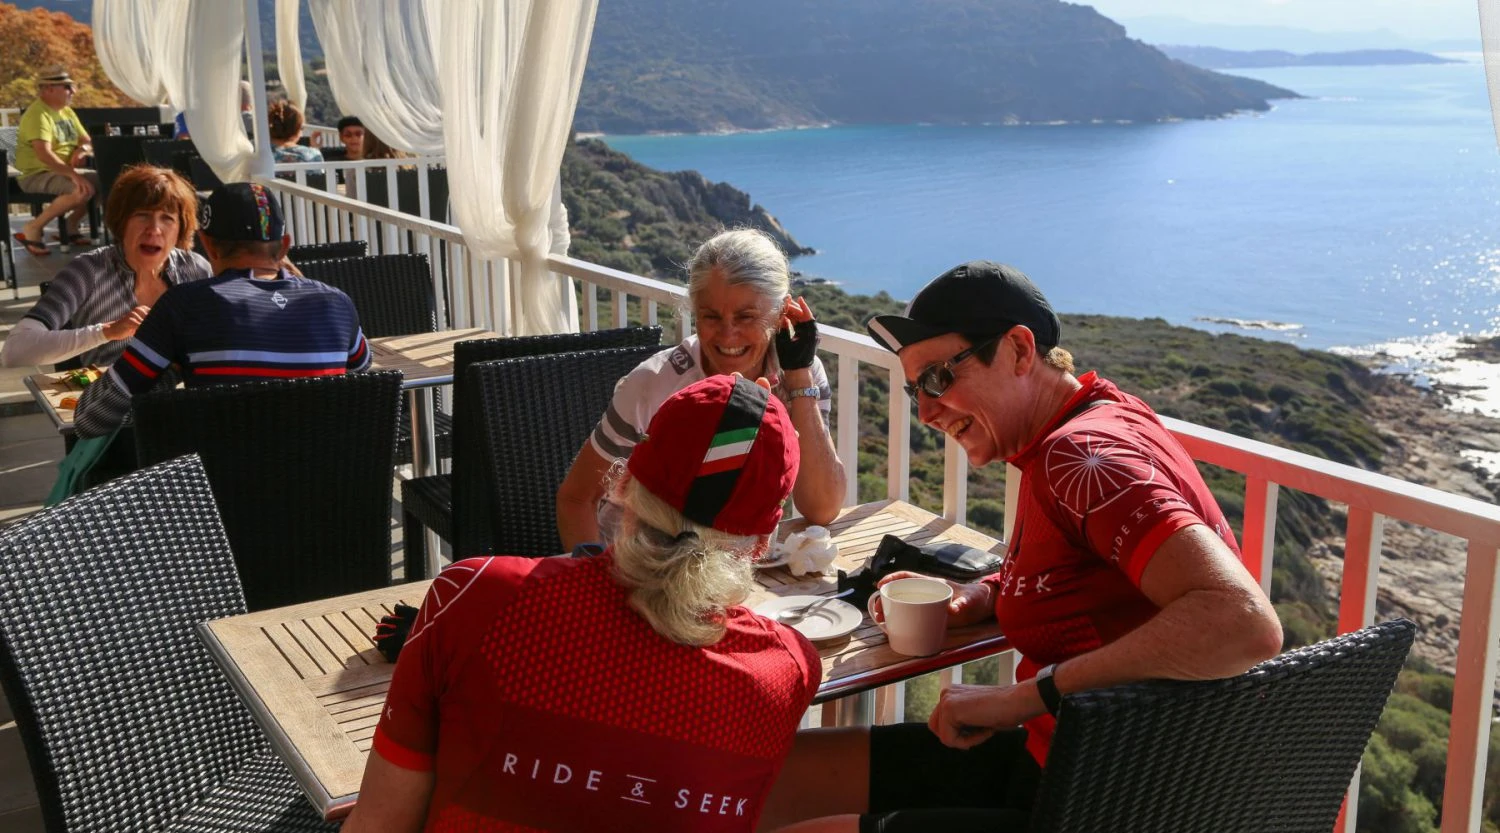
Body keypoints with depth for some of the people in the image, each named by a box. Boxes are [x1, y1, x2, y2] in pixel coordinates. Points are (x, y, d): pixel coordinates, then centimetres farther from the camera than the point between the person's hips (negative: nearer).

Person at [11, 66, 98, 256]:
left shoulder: (67, 111, 12)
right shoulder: (37, 115, -17)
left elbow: (87, 141, 16)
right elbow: (44, 154, -29)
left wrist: (82, 149, -8)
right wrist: (73, 174, -37)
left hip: (63, 171, 9)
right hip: (37, 175, -9)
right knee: (83, 189, -32)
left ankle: (72, 224, 7)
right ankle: (33, 229, -19)